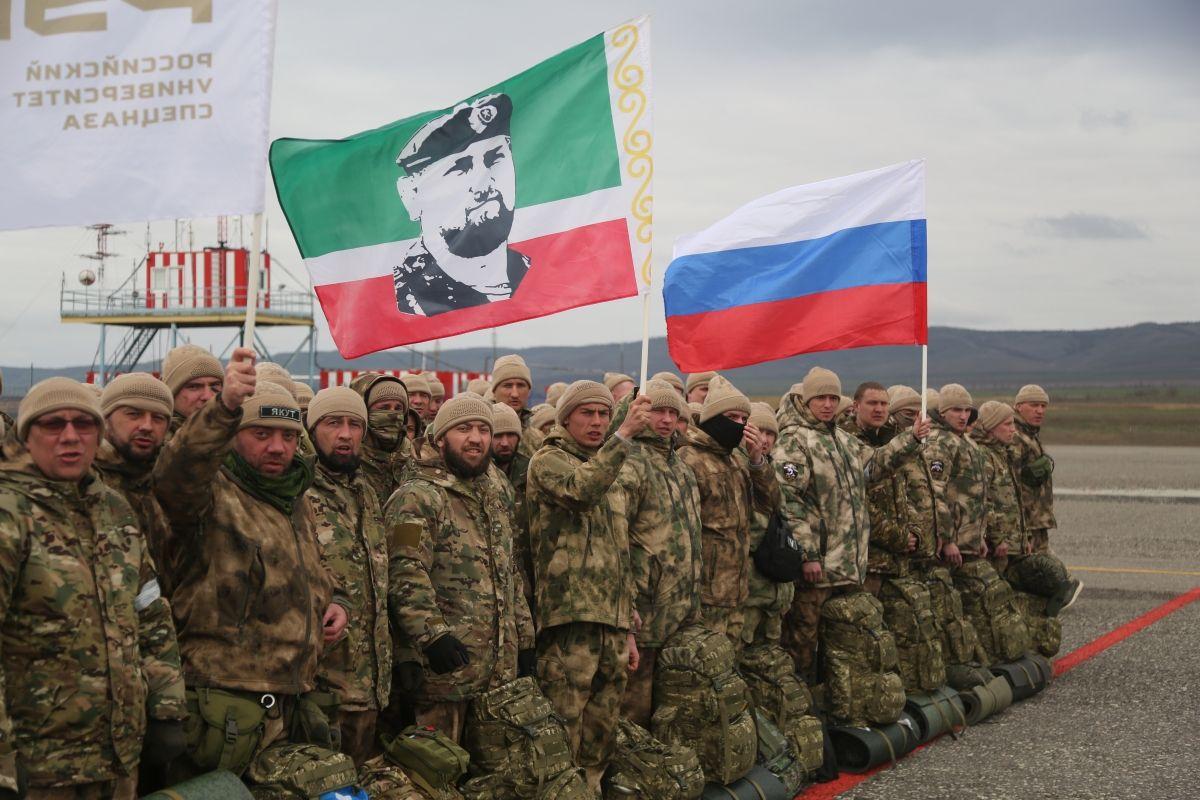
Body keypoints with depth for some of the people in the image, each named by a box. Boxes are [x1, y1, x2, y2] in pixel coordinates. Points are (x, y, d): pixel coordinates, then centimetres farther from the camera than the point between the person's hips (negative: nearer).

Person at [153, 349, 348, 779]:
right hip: (225, 706, -8)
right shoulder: (213, 494, -9)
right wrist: (225, 407, -50)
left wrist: (334, 602, 11)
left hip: (291, 706, 8)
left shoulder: (298, 502, 17)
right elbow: (174, 474, -34)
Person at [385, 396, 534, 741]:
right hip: (446, 667, -8)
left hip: (502, 669, 8)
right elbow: (406, 575, -18)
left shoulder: (498, 496, 20)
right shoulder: (416, 498, -8)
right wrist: (433, 634, -28)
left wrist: (524, 639, 21)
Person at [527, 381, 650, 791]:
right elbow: (581, 489, -24)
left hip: (612, 624, 8)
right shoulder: (548, 461, 0)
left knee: (599, 741, 10)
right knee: (563, 736, -10)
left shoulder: (611, 478, 24)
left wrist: (629, 629, 21)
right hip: (570, 619, -8)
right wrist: (625, 434, -27)